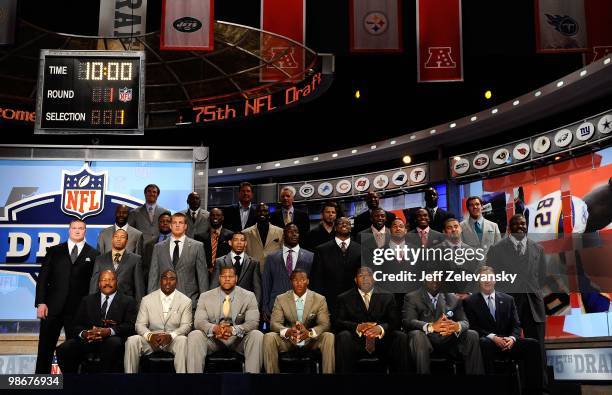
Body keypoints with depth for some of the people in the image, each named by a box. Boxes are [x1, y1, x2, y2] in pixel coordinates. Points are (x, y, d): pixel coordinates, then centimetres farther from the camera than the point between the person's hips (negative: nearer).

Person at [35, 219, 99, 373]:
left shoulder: (93, 254, 6)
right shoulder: (54, 251, 11)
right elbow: (43, 278, 7)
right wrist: (40, 302, -3)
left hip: (78, 310, -1)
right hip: (52, 308, 1)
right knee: (45, 348, 3)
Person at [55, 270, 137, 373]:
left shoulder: (128, 301, 12)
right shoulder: (88, 300, 23)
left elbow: (130, 326, -3)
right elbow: (77, 325, 13)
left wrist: (109, 331, -21)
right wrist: (83, 333, -12)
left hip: (112, 339, -3)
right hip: (88, 340, 3)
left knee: (113, 342, -37)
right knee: (63, 349, -21)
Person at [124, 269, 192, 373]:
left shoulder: (185, 301, 4)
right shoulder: (147, 300, 8)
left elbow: (186, 326, -3)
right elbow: (140, 324, 3)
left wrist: (170, 336, -23)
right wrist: (150, 336, -19)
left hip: (173, 340, -2)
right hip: (152, 339, 2)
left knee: (182, 341, -34)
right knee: (132, 340, -25)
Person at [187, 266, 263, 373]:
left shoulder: (248, 296, 1)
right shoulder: (205, 297, 4)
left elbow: (253, 322, -10)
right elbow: (199, 321, -6)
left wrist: (233, 330, -30)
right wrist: (214, 328, -30)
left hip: (238, 339, 0)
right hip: (213, 339, 1)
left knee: (257, 335, -28)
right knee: (194, 335, -27)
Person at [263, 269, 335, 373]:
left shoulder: (319, 299, 0)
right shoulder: (281, 299, 2)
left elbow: (324, 324, -7)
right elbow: (274, 323, -5)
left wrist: (309, 332, -30)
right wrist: (287, 331, -29)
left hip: (311, 341, 0)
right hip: (288, 340, 0)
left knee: (329, 337, -29)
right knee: (269, 337, -27)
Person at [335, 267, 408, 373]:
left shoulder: (387, 297, 14)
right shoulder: (344, 298, 11)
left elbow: (395, 322, 2)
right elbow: (338, 322, -2)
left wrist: (381, 328, -21)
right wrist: (357, 327, -22)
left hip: (380, 340, 1)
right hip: (356, 341, -1)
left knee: (401, 337, -26)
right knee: (343, 336, -32)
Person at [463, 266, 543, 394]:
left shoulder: (508, 299, 17)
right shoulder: (470, 302, 6)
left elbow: (516, 325, 11)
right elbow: (473, 327, -4)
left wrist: (512, 338, -13)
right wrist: (493, 337, -19)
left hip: (508, 342, 4)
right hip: (487, 342, -3)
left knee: (533, 344, -23)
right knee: (484, 343, -39)